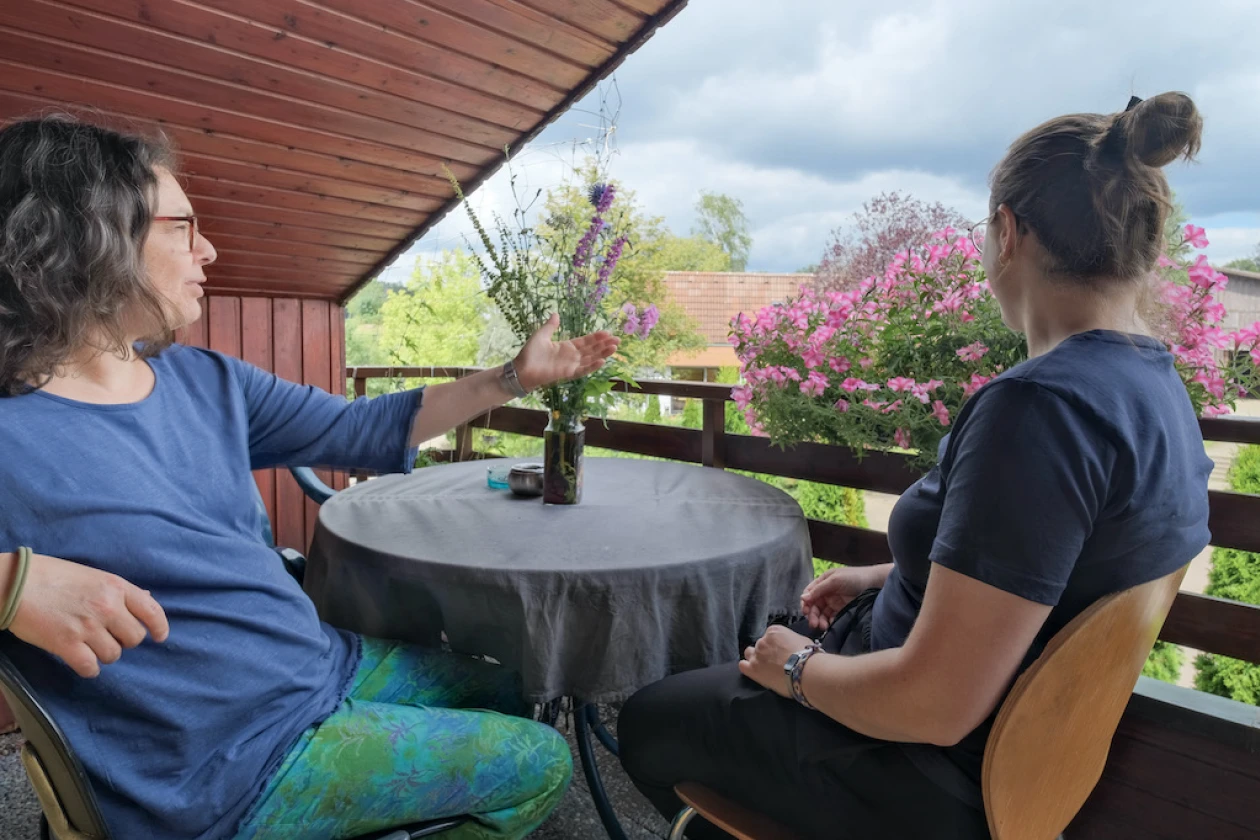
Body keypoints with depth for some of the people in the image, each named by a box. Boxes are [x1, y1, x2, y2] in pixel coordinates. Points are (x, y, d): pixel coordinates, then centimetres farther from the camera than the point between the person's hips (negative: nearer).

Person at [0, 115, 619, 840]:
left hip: (330, 664, 7)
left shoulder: (204, 380, 1)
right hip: (235, 771, -7)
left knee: (517, 695, 21)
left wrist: (517, 377, 6)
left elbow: (361, 431, 5)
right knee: (544, 765, -2)